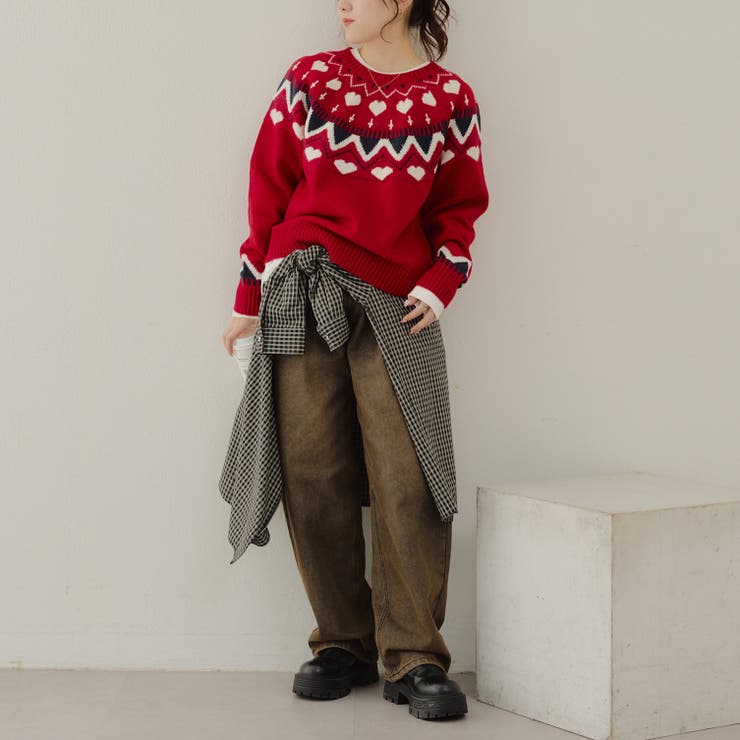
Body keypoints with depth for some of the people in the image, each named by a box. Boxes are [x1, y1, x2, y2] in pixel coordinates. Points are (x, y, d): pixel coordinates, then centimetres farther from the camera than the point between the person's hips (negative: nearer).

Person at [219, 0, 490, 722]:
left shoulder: (449, 100, 5)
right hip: (302, 299, 1)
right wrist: (250, 296, 9)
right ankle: (343, 643, 14)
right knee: (312, 478, 1)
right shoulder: (309, 81, 7)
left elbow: (460, 206, 12)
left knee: (407, 483, -8)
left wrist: (439, 286, -3)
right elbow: (269, 188, 10)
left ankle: (413, 660, 1)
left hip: (397, 310, -1)